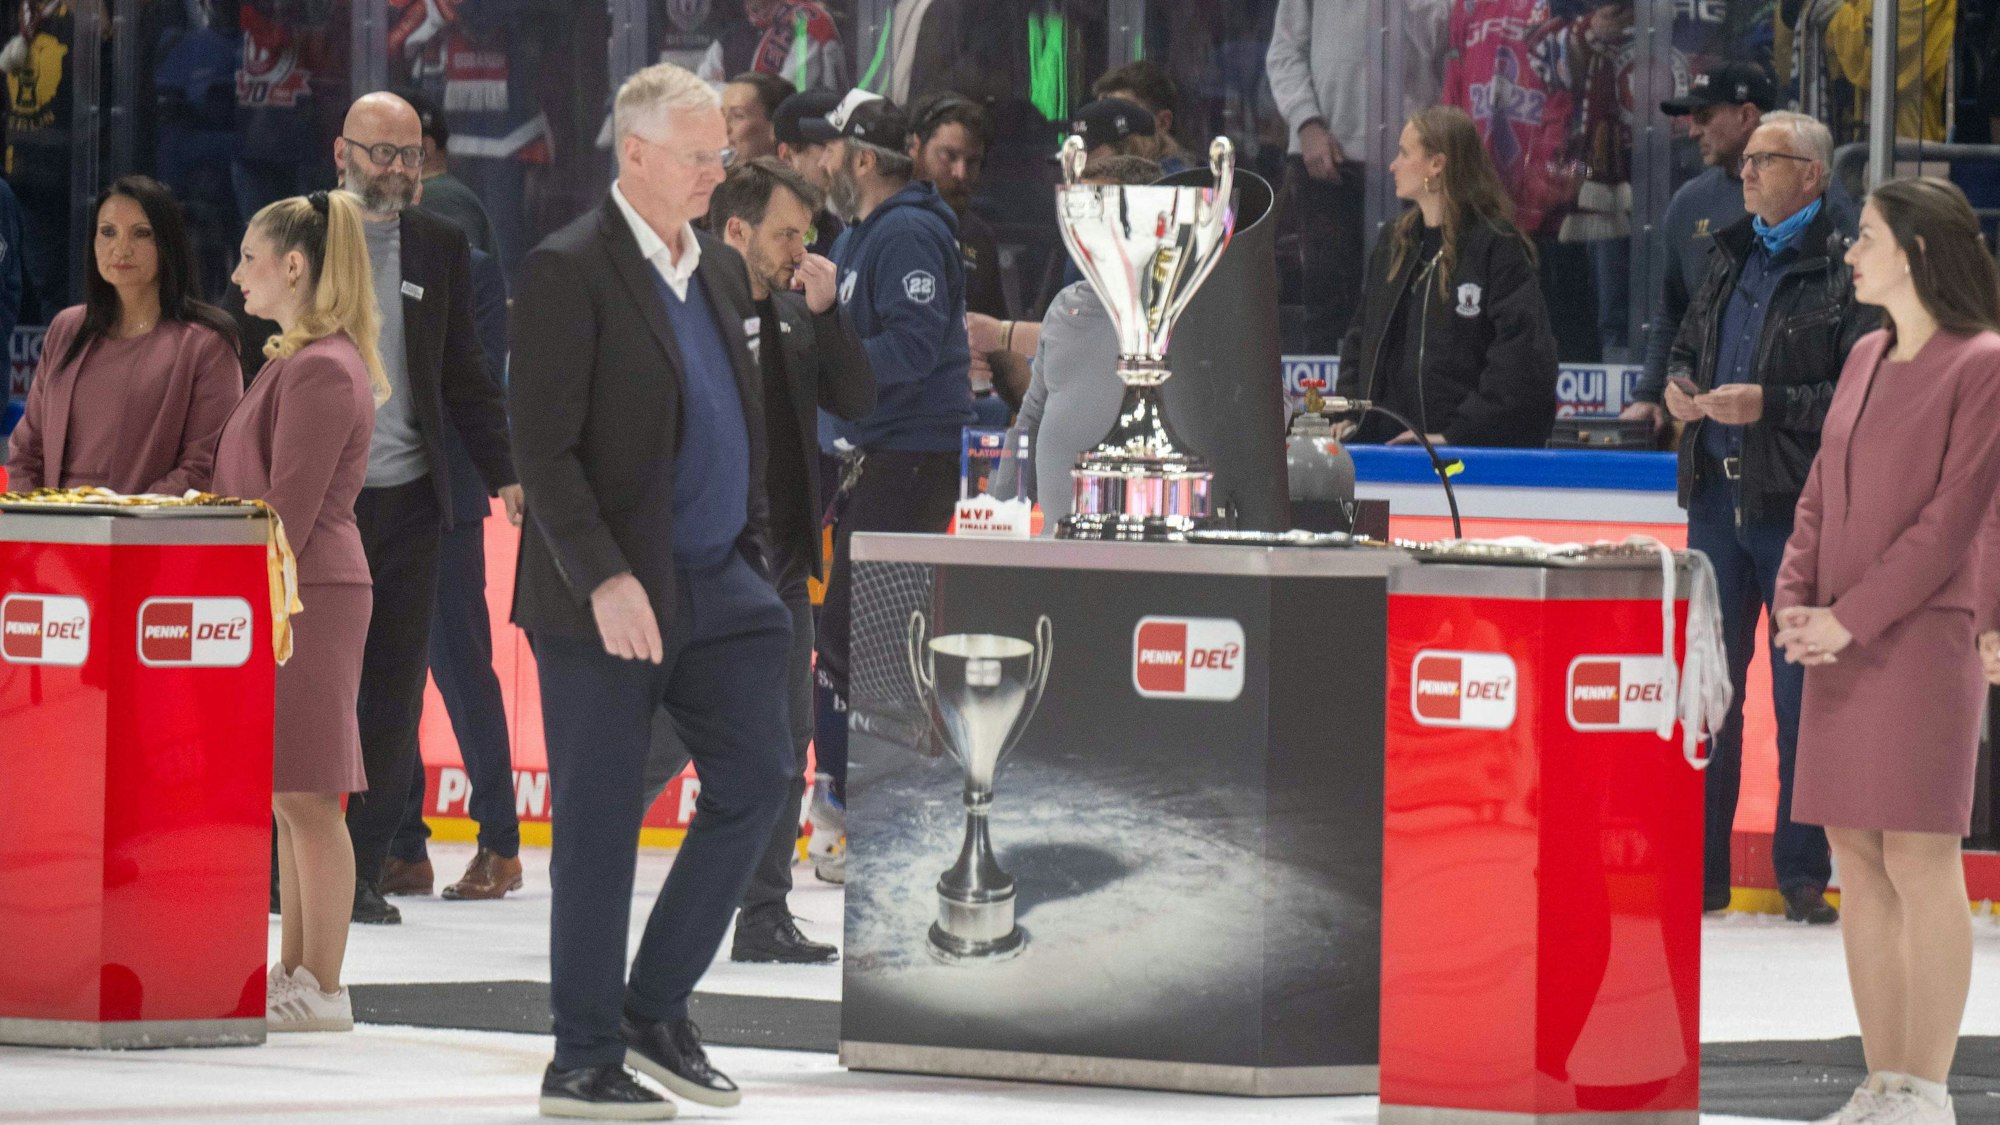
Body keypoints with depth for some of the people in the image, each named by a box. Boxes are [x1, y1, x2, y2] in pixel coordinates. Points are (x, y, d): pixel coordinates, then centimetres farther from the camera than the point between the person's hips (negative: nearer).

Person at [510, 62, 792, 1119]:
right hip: (605, 596, -7)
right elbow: (544, 447, -16)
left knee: (754, 779, 1)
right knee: (599, 826, -1)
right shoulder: (569, 271, -11)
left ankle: (655, 1009, 14)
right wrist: (605, 579, -22)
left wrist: (753, 556, 13)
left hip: (715, 585, 7)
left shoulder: (721, 269, 13)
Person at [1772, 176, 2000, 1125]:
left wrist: (1851, 618, -14)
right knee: (1858, 861, 6)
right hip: (1839, 645, 8)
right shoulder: (1866, 359, 16)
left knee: (1919, 861, -7)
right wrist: (1795, 603, 1)